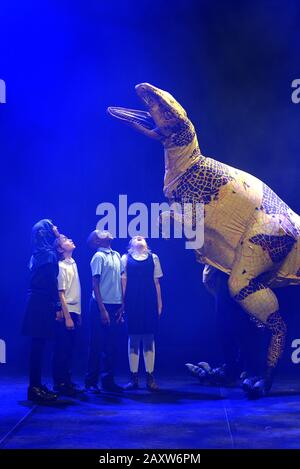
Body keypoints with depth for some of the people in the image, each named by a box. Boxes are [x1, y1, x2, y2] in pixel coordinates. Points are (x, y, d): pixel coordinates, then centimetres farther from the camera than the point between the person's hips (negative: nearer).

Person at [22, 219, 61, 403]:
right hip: (44, 304, -9)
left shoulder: (39, 254, 17)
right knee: (39, 345, -6)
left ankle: (36, 385, 16)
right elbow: (52, 283, -16)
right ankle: (35, 388, -3)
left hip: (36, 303, 9)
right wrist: (57, 306, -13)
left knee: (38, 345, 11)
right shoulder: (49, 254, -11)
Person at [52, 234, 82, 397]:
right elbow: (60, 294, -15)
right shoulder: (61, 266, -12)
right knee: (62, 350, -1)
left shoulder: (73, 263, 12)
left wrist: (78, 314, 13)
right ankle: (59, 384, 7)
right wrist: (67, 317, -17)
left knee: (69, 349, 13)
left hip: (74, 311, 8)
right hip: (66, 312, -8)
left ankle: (66, 382, 22)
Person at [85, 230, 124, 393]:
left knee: (112, 345, 9)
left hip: (115, 306, 6)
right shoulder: (99, 257, -7)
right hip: (102, 305, -6)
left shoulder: (117, 255, 13)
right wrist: (102, 309, -15)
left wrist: (122, 305, 8)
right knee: (97, 345, 0)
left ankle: (108, 381, 17)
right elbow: (95, 284, -10)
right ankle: (91, 382, 8)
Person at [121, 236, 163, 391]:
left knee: (149, 338, 2)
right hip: (132, 302, -1)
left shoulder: (153, 258, 13)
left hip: (150, 302, 1)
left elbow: (156, 282, 11)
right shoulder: (125, 258, 9)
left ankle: (150, 377, 5)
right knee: (133, 338, 2)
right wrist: (122, 302, -2)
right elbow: (123, 281, 5)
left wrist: (159, 302, 5)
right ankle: (133, 377, 7)